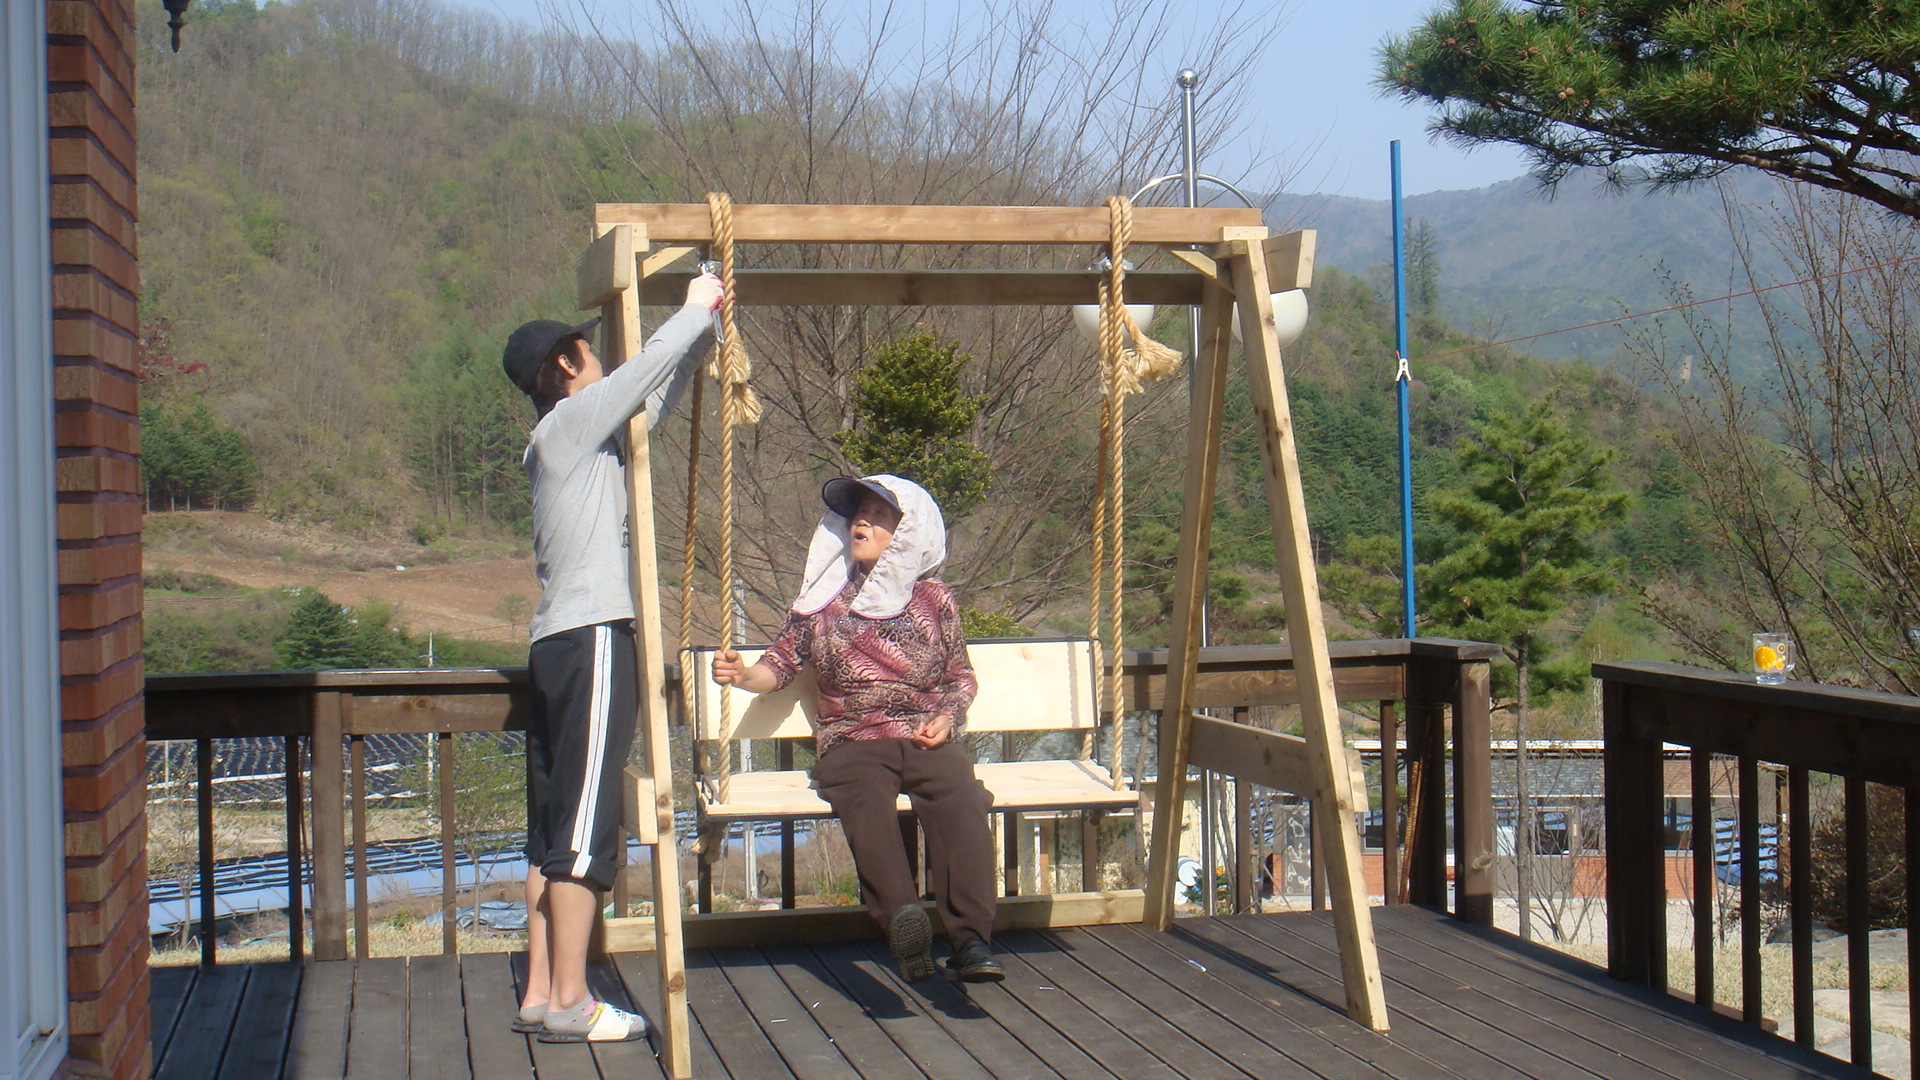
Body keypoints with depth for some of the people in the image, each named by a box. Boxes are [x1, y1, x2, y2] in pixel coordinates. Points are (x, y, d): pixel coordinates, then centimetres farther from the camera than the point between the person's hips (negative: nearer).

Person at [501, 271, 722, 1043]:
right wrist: (698, 308, 7)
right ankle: (569, 1003, -6)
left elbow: (655, 396, 29)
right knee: (584, 833, -8)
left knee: (553, 835, 9)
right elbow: (650, 367, -10)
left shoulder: (565, 436, 19)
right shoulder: (574, 420, -6)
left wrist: (704, 329, 24)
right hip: (592, 639, -10)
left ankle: (540, 994, 12)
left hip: (557, 644, 10)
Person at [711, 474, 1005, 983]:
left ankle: (971, 942, -46)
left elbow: (961, 675, 21)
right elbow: (780, 664, 17)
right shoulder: (823, 601, 15)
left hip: (927, 739, 0)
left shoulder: (933, 599, 14)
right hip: (853, 742, 0)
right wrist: (742, 674, -5)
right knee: (866, 804, -37)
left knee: (960, 803, -34)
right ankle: (904, 921, -59)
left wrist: (947, 717, 1)